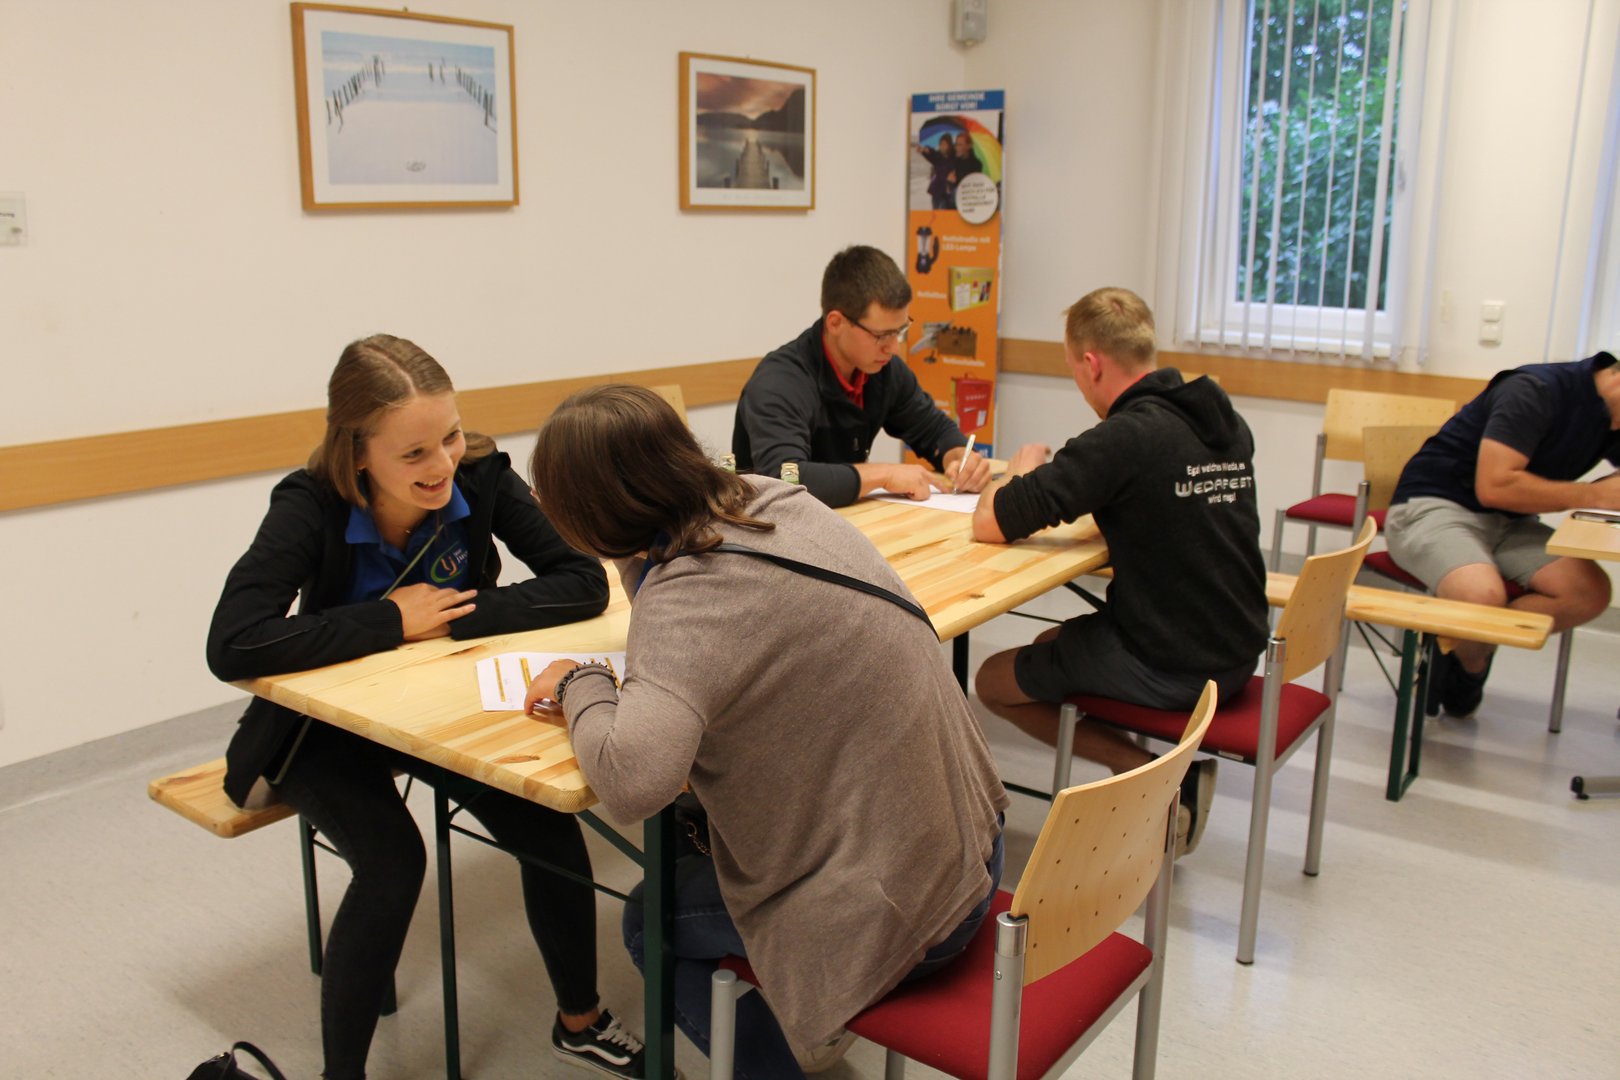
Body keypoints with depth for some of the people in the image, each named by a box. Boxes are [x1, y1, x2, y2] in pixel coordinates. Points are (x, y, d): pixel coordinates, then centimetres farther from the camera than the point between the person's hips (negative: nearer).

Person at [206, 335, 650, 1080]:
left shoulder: (481, 477, -19)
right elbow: (232, 645, -36)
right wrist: (392, 621, -32)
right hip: (326, 725, -2)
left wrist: (458, 617, -31)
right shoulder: (310, 508, -25)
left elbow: (584, 583, -23)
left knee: (548, 828, -16)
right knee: (393, 863, -27)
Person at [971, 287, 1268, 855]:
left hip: (1166, 669, -8)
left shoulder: (1124, 438, -21)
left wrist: (1024, 467, 0)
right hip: (1238, 654, 8)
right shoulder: (1225, 422, 2)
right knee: (1054, 643, 27)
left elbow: (989, 523, -20)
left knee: (993, 680, 12)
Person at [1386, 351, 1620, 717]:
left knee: (1590, 591, -19)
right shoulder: (1536, 391, -19)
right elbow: (1494, 487, -26)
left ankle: (1471, 649, -4)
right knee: (1484, 595, -36)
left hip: (1507, 523, 8)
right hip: (1432, 506, -7)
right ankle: (1470, 663, -1)